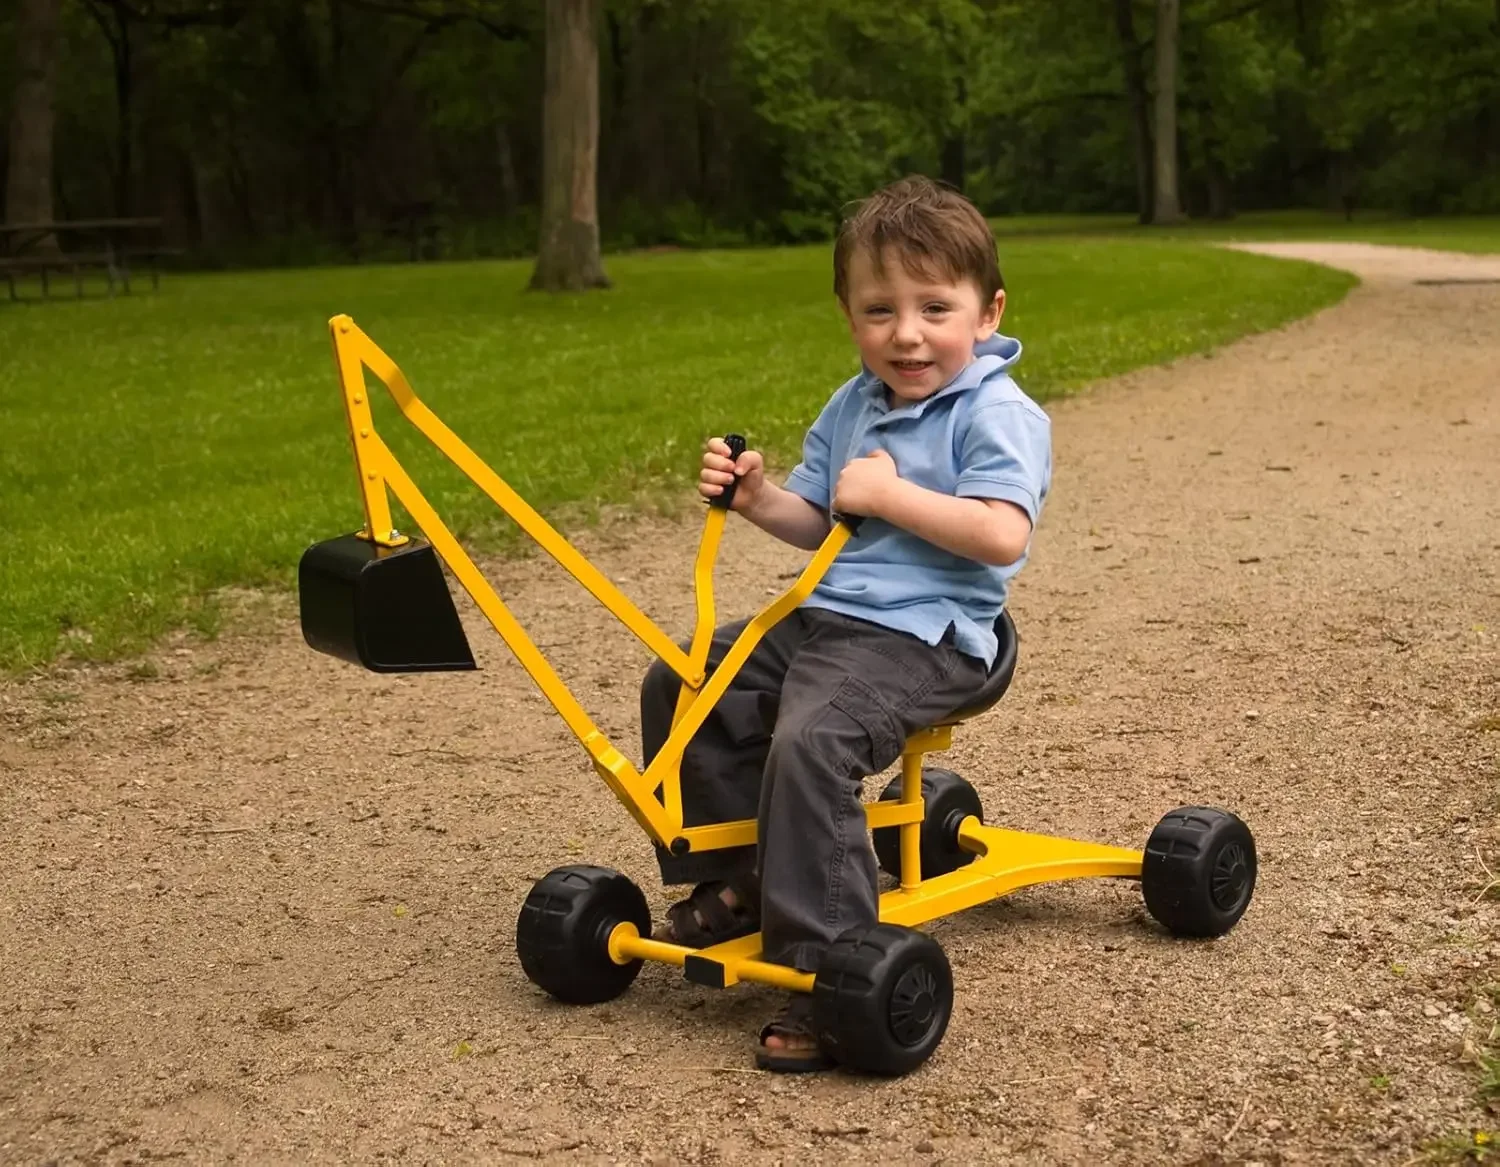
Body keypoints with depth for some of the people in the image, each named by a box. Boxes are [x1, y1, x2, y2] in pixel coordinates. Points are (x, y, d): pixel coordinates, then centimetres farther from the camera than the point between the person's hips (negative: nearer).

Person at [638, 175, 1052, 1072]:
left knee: (811, 740, -32)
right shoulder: (852, 408, 15)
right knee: (679, 685, 6)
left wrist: (888, 492, -20)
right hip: (824, 617, 9)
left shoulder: (999, 414, -10)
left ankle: (826, 970, -23)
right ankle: (734, 881, 17)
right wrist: (759, 499, -1)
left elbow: (1003, 534, -24)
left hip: (920, 636, -9)